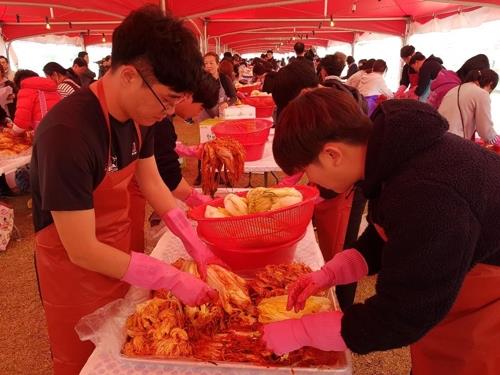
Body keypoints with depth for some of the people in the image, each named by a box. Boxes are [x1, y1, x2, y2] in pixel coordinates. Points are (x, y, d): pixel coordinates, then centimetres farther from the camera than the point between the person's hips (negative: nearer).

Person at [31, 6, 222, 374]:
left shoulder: (139, 112, -9)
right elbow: (82, 251, -29)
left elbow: (151, 182, 1)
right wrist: (174, 279, -25)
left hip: (119, 259, 6)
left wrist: (197, 247, -6)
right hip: (75, 271, -6)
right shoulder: (67, 134, -33)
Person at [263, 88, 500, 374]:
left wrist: (300, 332, -23)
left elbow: (400, 318, -31)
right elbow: (386, 237, 6)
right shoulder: (390, 151, -10)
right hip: (445, 287, 7)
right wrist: (329, 273, -6)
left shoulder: (429, 199, -40)